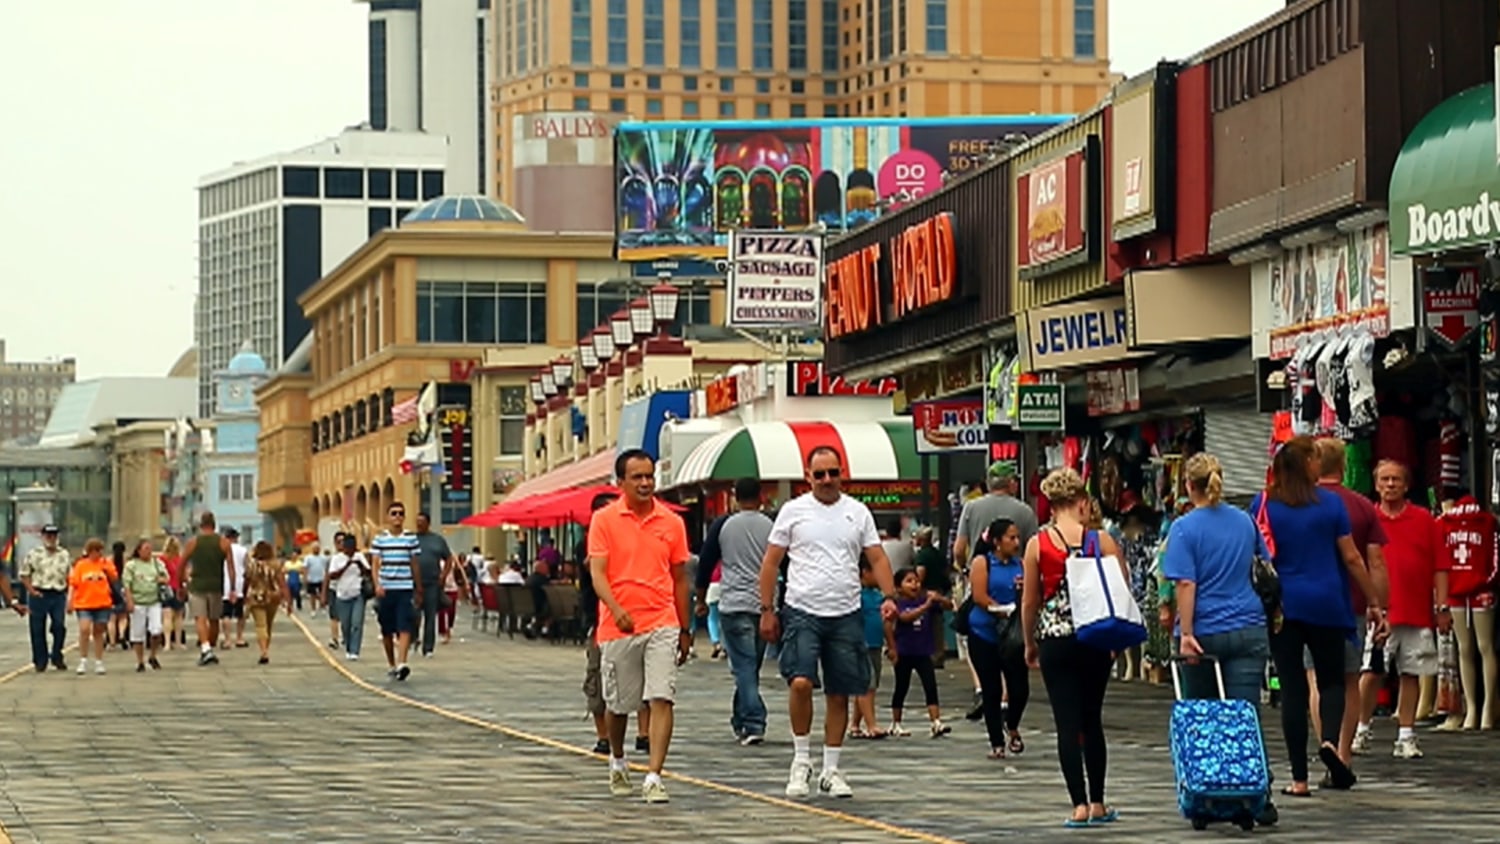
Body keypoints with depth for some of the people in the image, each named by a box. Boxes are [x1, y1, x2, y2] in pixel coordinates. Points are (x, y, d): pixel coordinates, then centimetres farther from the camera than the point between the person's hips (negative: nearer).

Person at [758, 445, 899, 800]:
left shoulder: (858, 512, 8)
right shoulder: (793, 511, 3)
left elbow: (877, 558, 7)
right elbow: (771, 562, 5)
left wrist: (889, 596, -9)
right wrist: (767, 610, 0)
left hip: (845, 615, 3)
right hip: (802, 611, -2)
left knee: (839, 695, 6)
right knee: (800, 682, -20)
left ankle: (830, 770, 17)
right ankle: (801, 759, -2)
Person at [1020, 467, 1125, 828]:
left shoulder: (1037, 545, -3)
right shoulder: (1102, 541, -4)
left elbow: (1030, 601, 1)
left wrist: (1030, 644, 14)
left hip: (1055, 640, -1)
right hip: (1095, 640, 1)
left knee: (1067, 723, 1)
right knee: (1092, 721, 14)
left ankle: (1079, 805, -5)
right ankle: (1098, 804, 17)